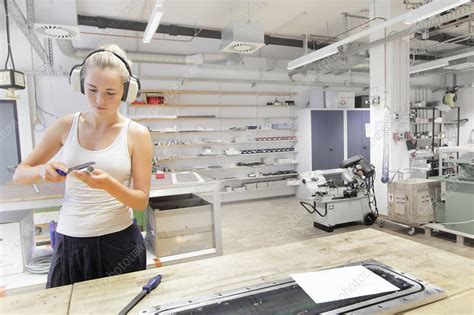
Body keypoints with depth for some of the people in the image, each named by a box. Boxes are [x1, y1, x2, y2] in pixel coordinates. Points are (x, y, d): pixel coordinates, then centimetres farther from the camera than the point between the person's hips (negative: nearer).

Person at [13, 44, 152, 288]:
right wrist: (42, 170, -15)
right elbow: (19, 175, 7)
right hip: (70, 242, 2)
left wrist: (109, 185, -26)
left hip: (119, 241, -2)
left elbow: (142, 201, -8)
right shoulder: (65, 126, -1)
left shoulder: (137, 134, -8)